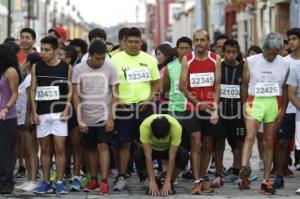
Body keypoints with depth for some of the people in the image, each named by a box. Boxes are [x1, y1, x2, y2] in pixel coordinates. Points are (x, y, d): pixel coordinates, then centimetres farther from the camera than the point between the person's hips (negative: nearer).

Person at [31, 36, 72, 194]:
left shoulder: (66, 67, 0)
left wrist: (66, 110, -7)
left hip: (59, 113, -2)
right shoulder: (36, 67, 4)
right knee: (44, 149, 6)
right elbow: (33, 90, 7)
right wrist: (34, 112, -1)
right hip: (42, 114, 2)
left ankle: (60, 182, 1)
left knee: (60, 148, -5)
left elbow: (70, 91, 3)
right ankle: (46, 182, 11)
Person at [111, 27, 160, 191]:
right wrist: (116, 101, -12)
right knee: (123, 144, 1)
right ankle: (121, 177, 7)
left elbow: (156, 82, 12)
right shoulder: (116, 59, 0)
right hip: (124, 107, -2)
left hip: (144, 106, 2)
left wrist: (150, 99, -3)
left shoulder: (149, 59, 8)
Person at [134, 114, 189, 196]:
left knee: (184, 155, -33)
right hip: (152, 148, 0)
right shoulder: (145, 126, -37)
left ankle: (170, 183, -9)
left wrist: (167, 182, -34)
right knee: (137, 155, -33)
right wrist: (152, 181, -36)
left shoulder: (176, 127, -37)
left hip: (169, 149, 0)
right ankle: (156, 182, -9)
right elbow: (148, 155, -35)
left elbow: (172, 156, -33)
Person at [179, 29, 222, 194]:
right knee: (196, 143, -10)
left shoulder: (215, 59, 2)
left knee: (208, 146, 7)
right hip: (193, 108, -2)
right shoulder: (187, 60, -1)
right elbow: (182, 86, -3)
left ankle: (202, 179, 17)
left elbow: (217, 85, -1)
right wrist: (198, 103, -11)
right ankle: (197, 181, -11)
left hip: (210, 108, 2)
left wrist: (215, 108, -11)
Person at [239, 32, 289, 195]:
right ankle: (244, 171, -34)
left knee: (269, 142, 5)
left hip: (274, 104, 2)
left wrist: (283, 110, 5)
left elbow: (285, 89, 11)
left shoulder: (284, 65, 5)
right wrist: (245, 105, -1)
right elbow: (245, 85, 5)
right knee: (250, 137, -21)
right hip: (255, 102, -2)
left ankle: (266, 181, 8)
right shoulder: (251, 62, 1)